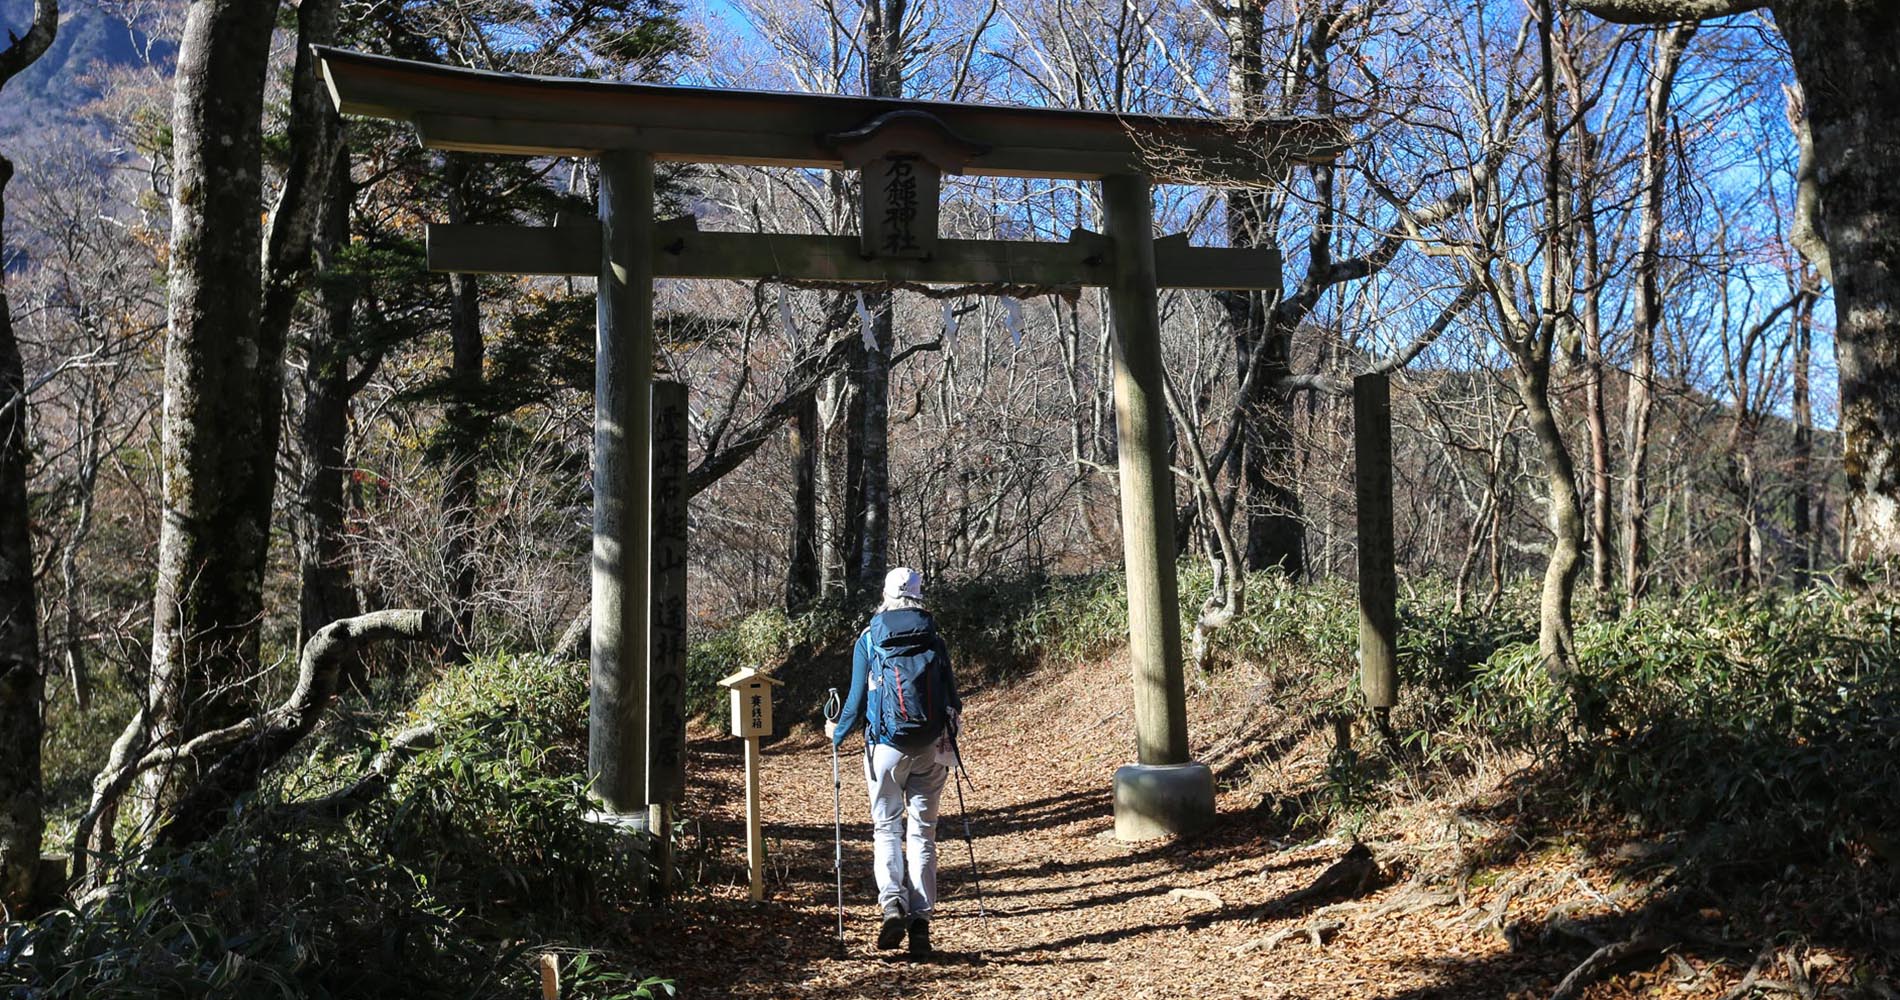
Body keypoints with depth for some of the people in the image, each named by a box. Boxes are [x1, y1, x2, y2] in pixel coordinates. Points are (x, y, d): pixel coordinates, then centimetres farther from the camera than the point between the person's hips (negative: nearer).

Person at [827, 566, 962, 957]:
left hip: (886, 745, -1)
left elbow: (858, 699, 0)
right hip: (931, 748, 2)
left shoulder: (869, 640, -1)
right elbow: (951, 697, 8)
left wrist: (837, 733, 18)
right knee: (922, 831, 8)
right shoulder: (935, 641, 4)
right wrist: (949, 725, 30)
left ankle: (892, 904, -13)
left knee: (887, 829, 8)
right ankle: (921, 920, 4)